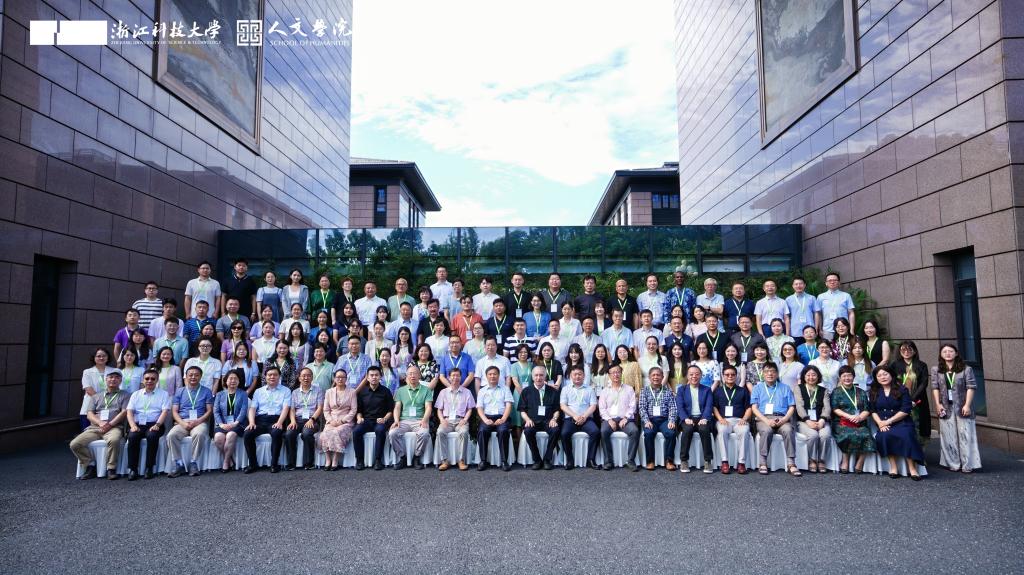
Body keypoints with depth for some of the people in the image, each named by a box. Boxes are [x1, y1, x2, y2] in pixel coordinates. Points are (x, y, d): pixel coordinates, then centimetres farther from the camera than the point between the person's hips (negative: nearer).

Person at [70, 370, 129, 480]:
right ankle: (90, 466, -5)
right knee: (75, 444, -19)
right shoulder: (96, 396, 25)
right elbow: (89, 414, 12)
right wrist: (100, 423, -10)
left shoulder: (124, 395, 15)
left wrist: (110, 424, -13)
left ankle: (111, 469, -23)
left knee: (114, 440, -38)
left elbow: (124, 412, 2)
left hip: (114, 427, -4)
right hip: (94, 427, 4)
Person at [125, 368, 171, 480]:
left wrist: (157, 424, -18)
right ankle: (132, 469, -23)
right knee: (132, 436, -30)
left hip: (154, 425, -2)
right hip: (138, 424, 2)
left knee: (152, 436, -34)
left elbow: (165, 411, 0)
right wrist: (133, 425, -11)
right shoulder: (136, 394, 21)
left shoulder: (163, 394, 13)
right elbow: (129, 411, 9)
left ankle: (149, 468, -25)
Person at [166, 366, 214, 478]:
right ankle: (179, 464, -19)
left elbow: (209, 411, 6)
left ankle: (193, 463, -23)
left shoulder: (206, 391, 13)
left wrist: (197, 421, -11)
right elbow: (174, 411, 9)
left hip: (199, 422, -2)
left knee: (199, 434, -36)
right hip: (182, 422, 2)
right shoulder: (179, 392, 17)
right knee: (171, 435, -29)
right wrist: (183, 423, -10)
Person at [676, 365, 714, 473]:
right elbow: (679, 407, 2)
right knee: (687, 429, -33)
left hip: (702, 418, 0)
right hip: (688, 419, 0)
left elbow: (708, 407, 2)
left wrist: (704, 418, -17)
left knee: (704, 429, -33)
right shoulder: (681, 389, 14)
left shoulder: (707, 390, 15)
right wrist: (686, 419, -16)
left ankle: (707, 461, -23)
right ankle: (684, 461, -22)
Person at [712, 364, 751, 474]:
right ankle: (724, 462, -33)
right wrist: (720, 419, -8)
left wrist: (744, 419, -5)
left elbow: (749, 407, 13)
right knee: (722, 430, -36)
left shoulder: (743, 391, 19)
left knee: (744, 431, -34)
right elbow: (714, 407, 10)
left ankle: (741, 462, -30)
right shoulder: (717, 391, 18)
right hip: (723, 420, 0)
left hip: (739, 420, 0)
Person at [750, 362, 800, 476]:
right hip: (763, 418, -1)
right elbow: (754, 408, 6)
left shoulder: (785, 388, 22)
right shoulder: (757, 388, 18)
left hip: (781, 418, 1)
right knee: (766, 430, -35)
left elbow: (792, 407, 12)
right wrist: (767, 421, -11)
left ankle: (791, 463, -31)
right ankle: (762, 463, -30)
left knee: (788, 430, -33)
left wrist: (784, 419, -9)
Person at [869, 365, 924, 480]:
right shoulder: (873, 392, 13)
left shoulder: (902, 390, 4)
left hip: (901, 422, -2)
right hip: (883, 424, 2)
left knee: (906, 435, -33)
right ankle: (893, 466, -22)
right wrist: (880, 423, -10)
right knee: (883, 436, -31)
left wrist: (888, 421, -12)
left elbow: (905, 410, -6)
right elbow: (872, 410, 7)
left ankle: (912, 468, -25)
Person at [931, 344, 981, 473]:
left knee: (965, 435, 0)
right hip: (945, 407, 2)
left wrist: (967, 405, -12)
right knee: (948, 436, 5)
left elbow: (971, 387, -5)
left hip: (962, 407, -2)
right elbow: (935, 388, 3)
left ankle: (968, 464, 7)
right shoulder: (936, 370, 6)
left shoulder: (966, 369, -1)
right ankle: (953, 464, 12)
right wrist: (938, 404, -6)